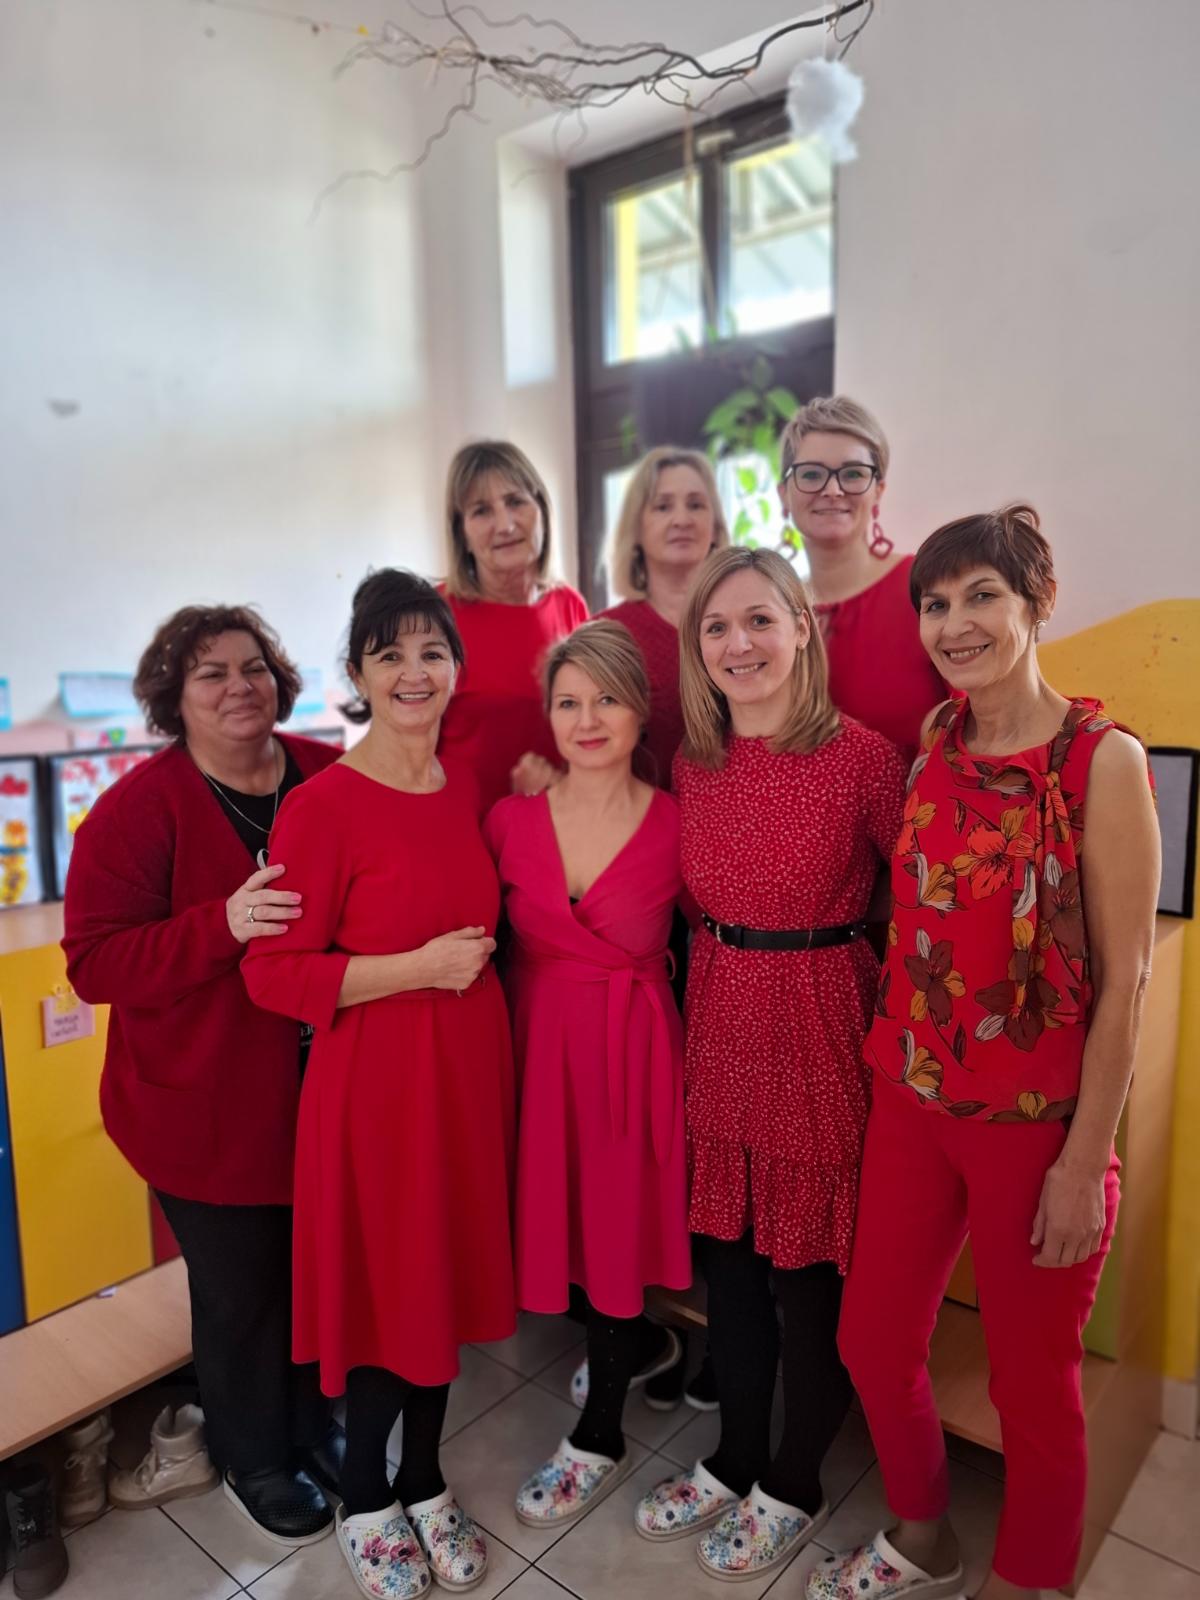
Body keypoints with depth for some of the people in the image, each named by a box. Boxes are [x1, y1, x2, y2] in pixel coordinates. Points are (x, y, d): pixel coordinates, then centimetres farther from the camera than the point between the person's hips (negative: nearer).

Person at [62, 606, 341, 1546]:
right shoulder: (138, 809, -12)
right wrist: (223, 926, -30)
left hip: (329, 1088, 4)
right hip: (209, 1105, -3)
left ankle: (315, 1424, 49)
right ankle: (254, 1462, 44)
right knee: (241, 1292, 15)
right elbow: (94, 961, -16)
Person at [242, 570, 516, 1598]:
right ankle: (365, 1501, 38)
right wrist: (418, 968, -20)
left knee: (451, 1272, 18)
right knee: (386, 1286, 9)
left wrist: (476, 955, 4)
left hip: (470, 1062, 6)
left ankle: (425, 1483, 42)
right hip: (374, 1077, -6)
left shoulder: (469, 783, 5)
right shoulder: (324, 806, -16)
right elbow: (273, 974, -16)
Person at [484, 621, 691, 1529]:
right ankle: (641, 1341, 49)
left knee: (615, 1235, 10)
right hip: (537, 1048, 3)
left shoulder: (678, 826, -10)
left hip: (633, 1054, -2)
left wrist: (696, 1070, -2)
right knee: (557, 1225, 15)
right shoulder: (511, 819, -4)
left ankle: (599, 1440, 34)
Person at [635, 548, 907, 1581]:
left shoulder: (863, 757, -13)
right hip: (719, 1021, 5)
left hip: (821, 1024, -5)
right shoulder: (691, 765, 3)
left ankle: (795, 1488, 37)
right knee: (728, 1255, 19)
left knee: (811, 1271, 11)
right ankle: (735, 1462, 42)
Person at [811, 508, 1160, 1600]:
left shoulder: (1103, 760, -13)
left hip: (1039, 1122, -5)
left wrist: (1084, 1162, -11)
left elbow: (1124, 979, -12)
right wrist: (895, 1067, 4)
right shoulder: (932, 747, 2)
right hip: (914, 1100, 5)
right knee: (872, 1340, 17)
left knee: (1033, 1382, 14)